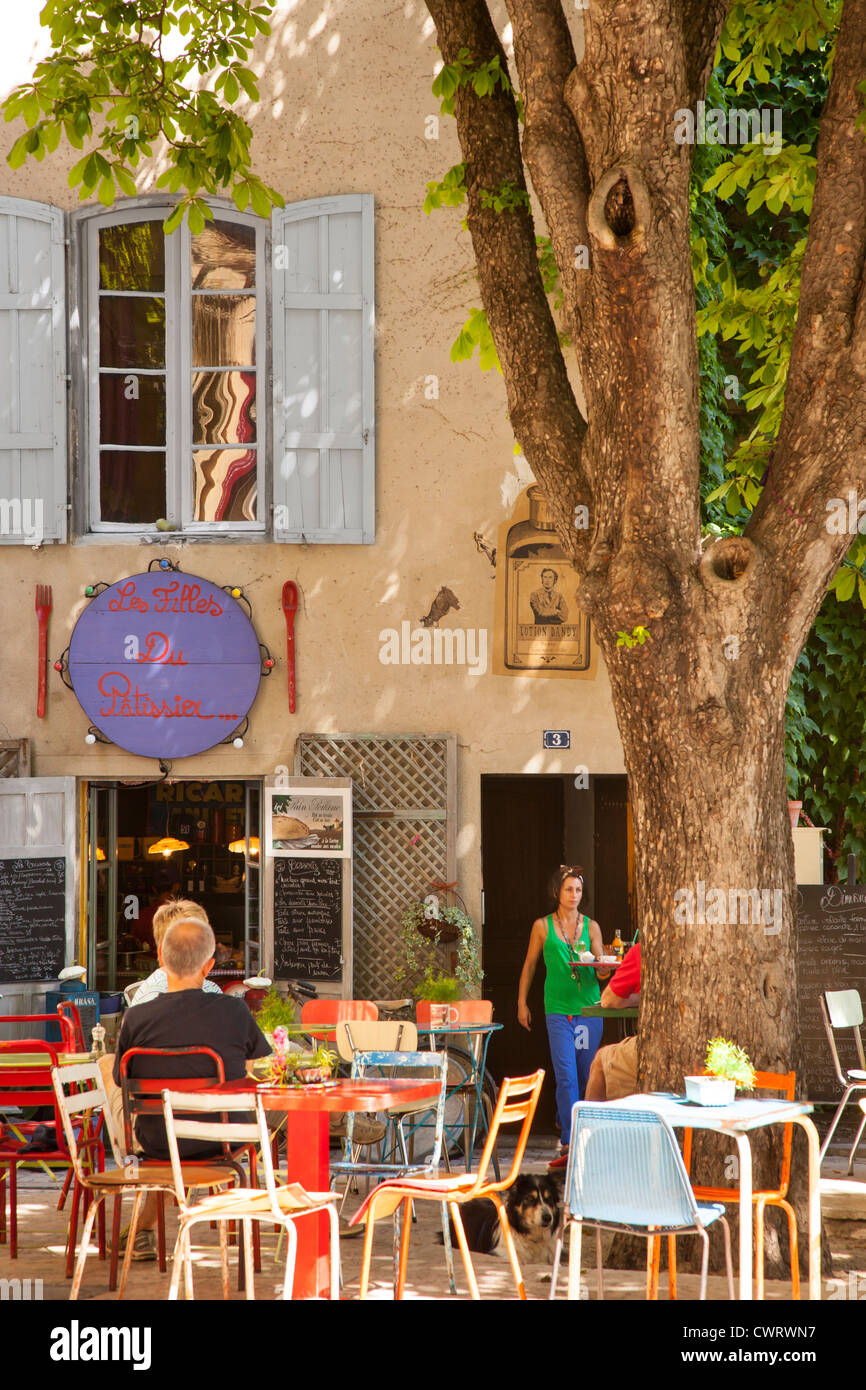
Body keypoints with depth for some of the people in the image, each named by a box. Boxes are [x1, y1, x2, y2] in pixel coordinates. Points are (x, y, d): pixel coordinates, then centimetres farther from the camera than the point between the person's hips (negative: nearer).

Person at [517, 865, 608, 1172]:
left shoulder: (591, 927, 7)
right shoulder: (542, 926, 5)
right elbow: (530, 965, 13)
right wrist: (522, 1002, 12)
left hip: (589, 1008, 2)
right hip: (558, 1009, -2)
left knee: (587, 1076, 7)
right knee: (566, 1075, -12)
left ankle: (566, 1123, 34)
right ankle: (570, 1145, -13)